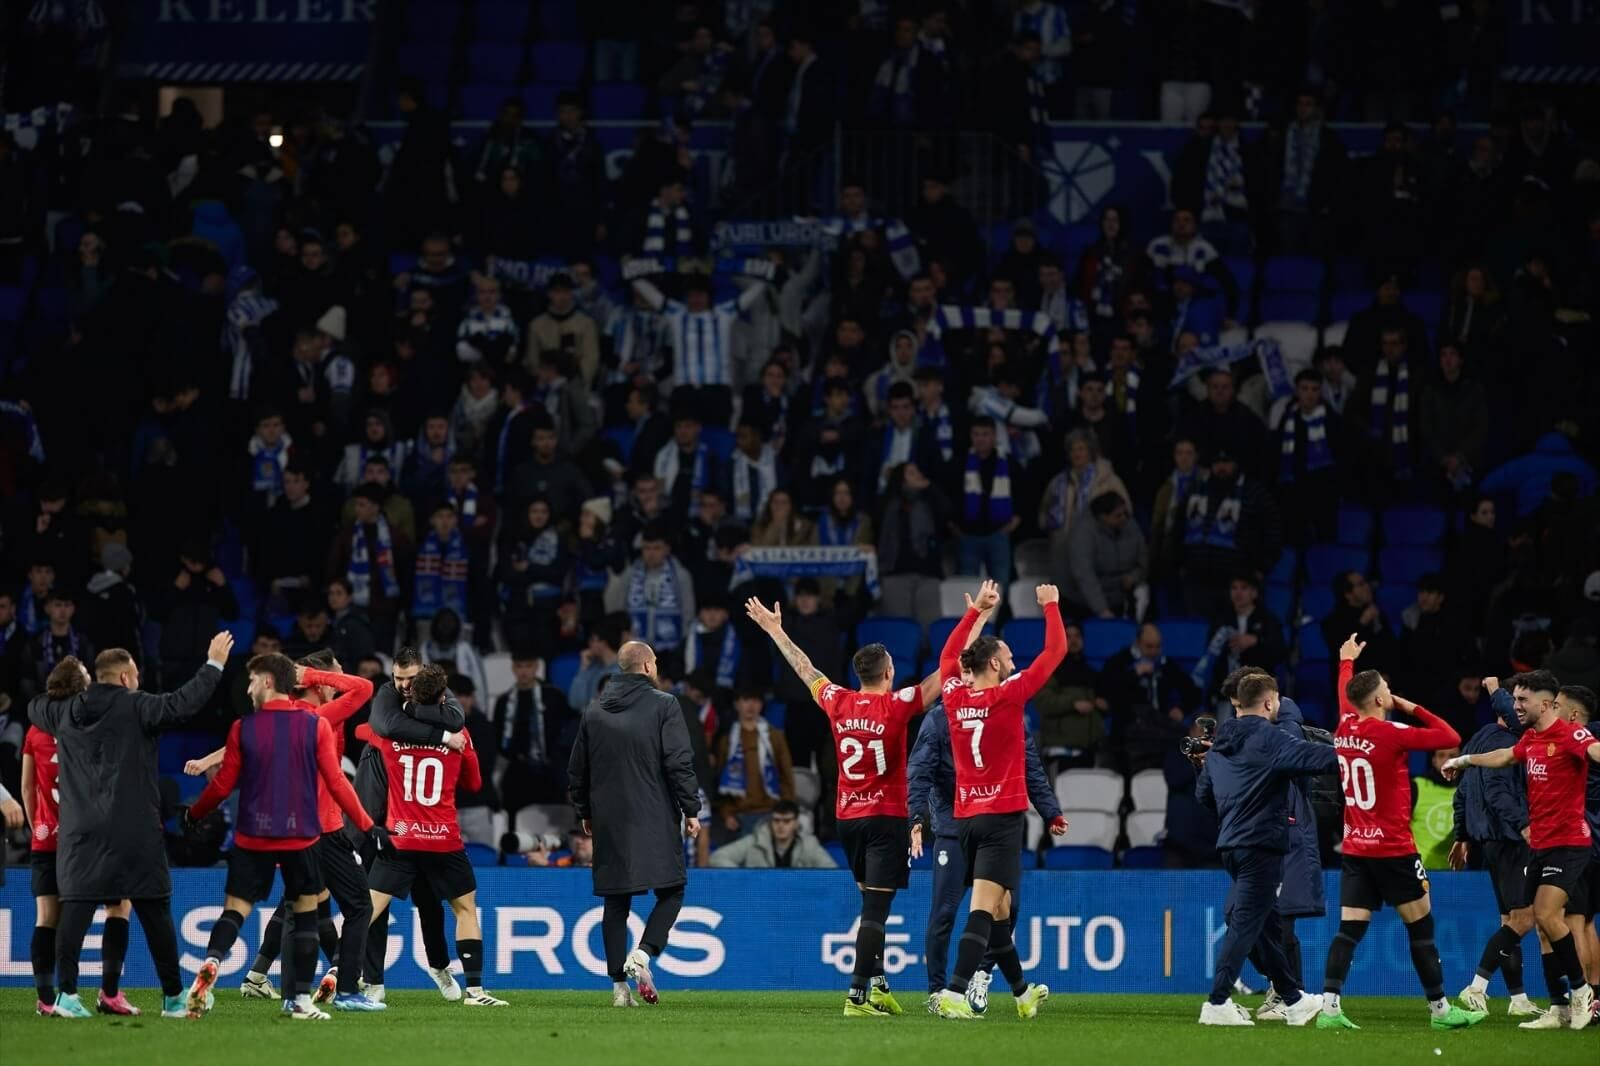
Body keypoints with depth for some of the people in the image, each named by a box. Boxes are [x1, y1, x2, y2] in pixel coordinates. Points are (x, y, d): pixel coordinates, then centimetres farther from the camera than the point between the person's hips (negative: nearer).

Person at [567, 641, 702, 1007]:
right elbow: (679, 762, -11)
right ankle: (643, 954, -16)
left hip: (609, 823, 4)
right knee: (671, 891, 6)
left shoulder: (594, 714, 10)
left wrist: (585, 812, 28)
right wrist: (691, 810, -4)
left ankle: (619, 983, 5)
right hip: (656, 820, -4)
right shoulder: (663, 705, -5)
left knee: (616, 902, 8)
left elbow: (577, 771, 16)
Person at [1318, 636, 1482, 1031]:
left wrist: (1347, 661, 46)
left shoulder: (1344, 729, 4)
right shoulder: (1390, 734, -15)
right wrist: (1413, 709, 1)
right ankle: (1440, 1009, 9)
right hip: (1393, 849, -6)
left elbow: (1346, 696, 28)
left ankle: (1329, 1007, -13)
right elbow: (1451, 737, -10)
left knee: (1349, 930, -1)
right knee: (1421, 927, 5)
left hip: (1355, 848, 6)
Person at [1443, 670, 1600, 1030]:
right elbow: (1506, 756, 33)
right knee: (1545, 923, 7)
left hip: (1567, 841, -9)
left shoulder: (1570, 734, -15)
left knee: (1546, 915, -19)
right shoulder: (1531, 739, 12)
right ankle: (1559, 1009, 11)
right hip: (1540, 844, 9)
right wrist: (1464, 760, 47)